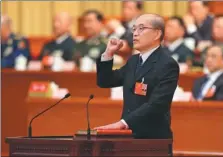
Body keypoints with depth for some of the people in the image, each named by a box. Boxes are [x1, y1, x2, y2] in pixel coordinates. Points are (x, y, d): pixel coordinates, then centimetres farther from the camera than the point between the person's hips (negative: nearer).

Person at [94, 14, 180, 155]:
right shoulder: (133, 61, 15)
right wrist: (108, 54, 4)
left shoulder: (168, 65, -13)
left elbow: (156, 104, -23)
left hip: (153, 139, -8)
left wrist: (123, 123, -29)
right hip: (129, 136, 8)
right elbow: (104, 82, 19)